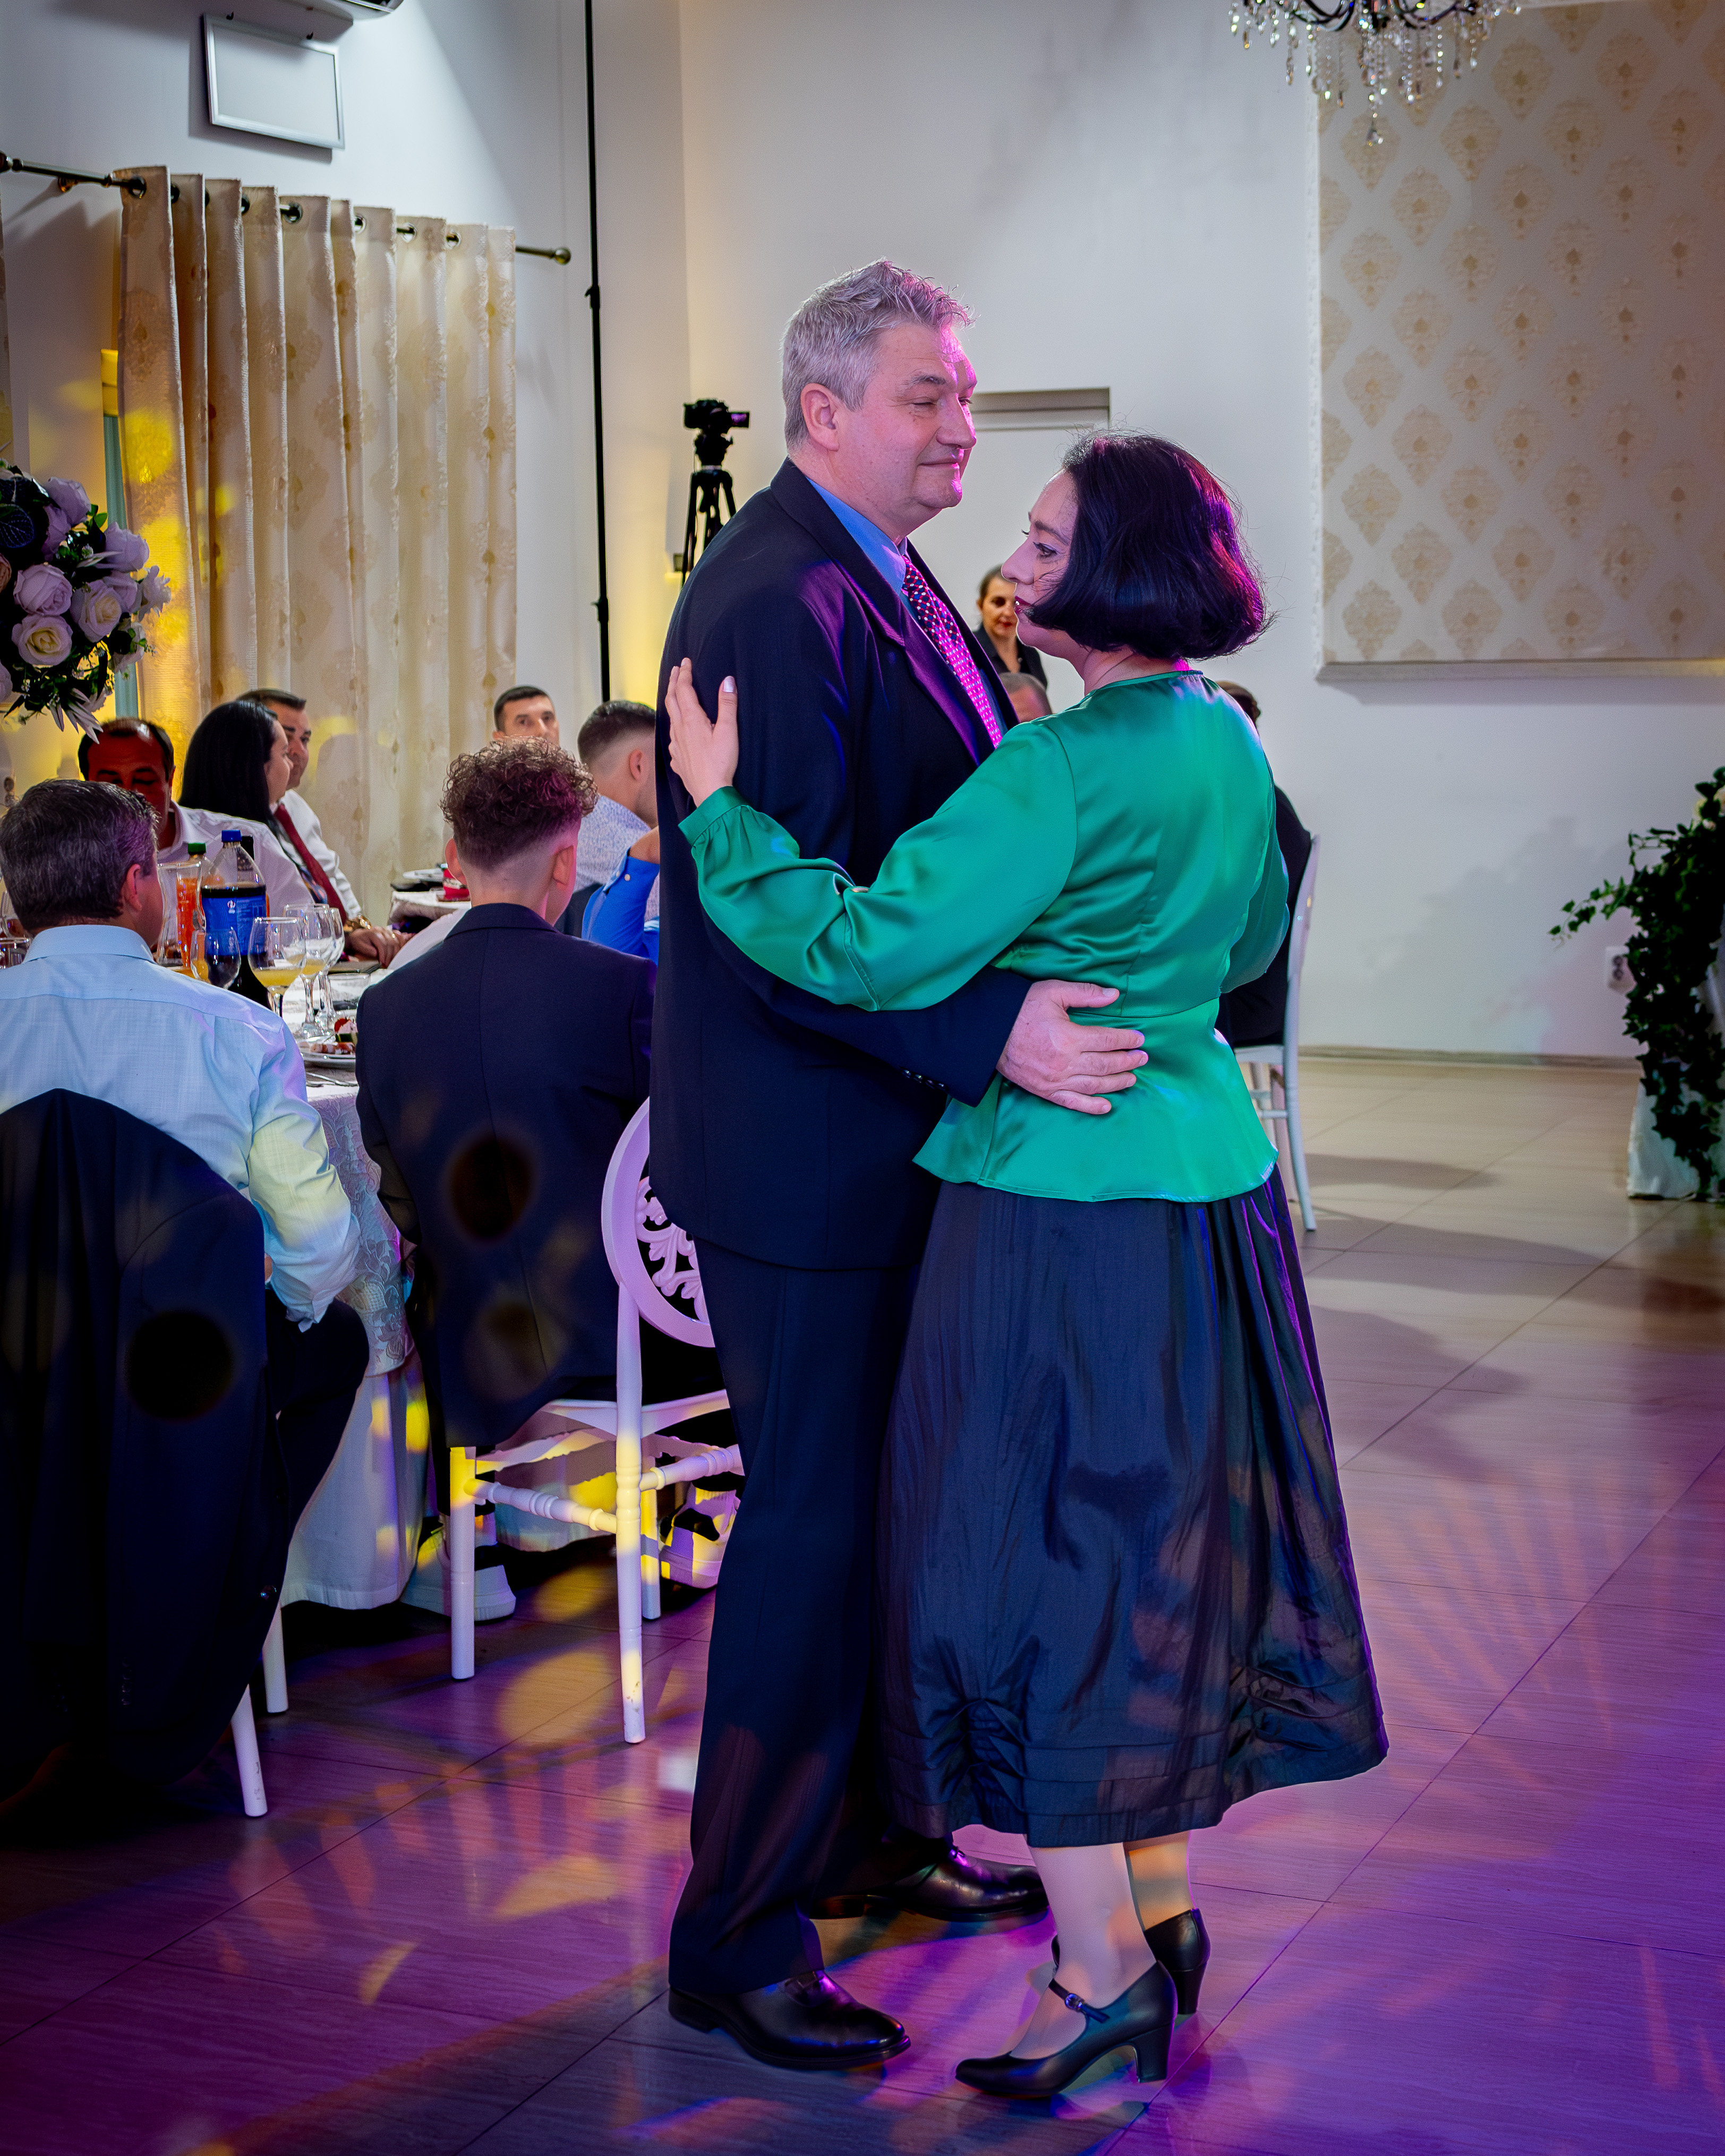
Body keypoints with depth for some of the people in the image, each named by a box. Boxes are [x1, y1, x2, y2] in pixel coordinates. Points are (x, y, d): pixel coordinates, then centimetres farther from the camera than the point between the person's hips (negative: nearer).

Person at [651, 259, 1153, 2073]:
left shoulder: (885, 585, 13)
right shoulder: (779, 602, -20)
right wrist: (996, 1034, -31)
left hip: (899, 1141, 10)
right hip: (809, 1161, -10)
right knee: (813, 1530, -2)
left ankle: (878, 1837, 37)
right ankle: (738, 1942, 11)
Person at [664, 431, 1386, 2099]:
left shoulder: (1062, 769, -19)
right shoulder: (1225, 742, 8)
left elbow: (873, 950, -22)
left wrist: (717, 810, -14)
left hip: (1067, 1203, -9)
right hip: (1205, 1173, 9)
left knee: (1044, 1561, 0)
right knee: (1161, 1544, 17)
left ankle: (1100, 1975, 8)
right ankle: (1163, 1905, 28)